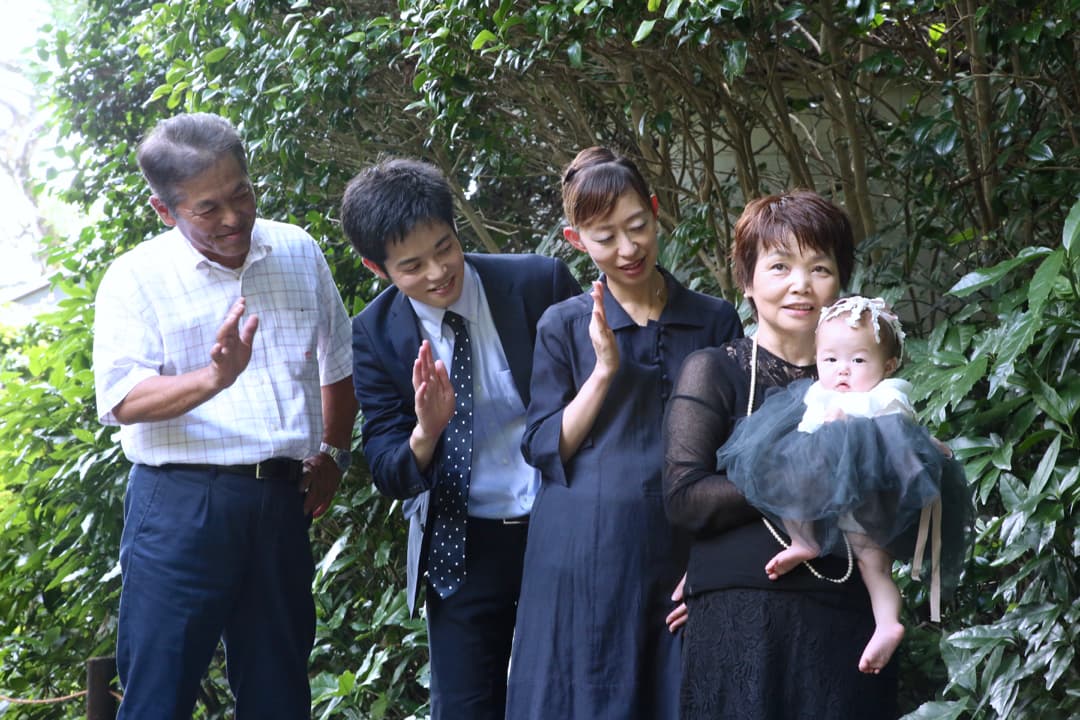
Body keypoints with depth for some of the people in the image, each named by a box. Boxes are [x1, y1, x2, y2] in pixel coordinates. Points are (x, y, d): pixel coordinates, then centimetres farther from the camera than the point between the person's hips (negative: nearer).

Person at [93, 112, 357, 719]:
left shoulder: (299, 253, 10)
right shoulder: (137, 278, -4)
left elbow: (338, 361, 24)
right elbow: (124, 401, -16)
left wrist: (334, 452, 17)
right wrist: (215, 378, -30)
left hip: (283, 501, 4)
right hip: (181, 503, -4)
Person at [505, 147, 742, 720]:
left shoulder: (715, 322, 5)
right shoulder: (564, 326, 2)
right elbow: (545, 450, -2)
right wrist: (604, 369, -12)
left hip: (683, 556, 1)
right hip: (586, 558, -1)